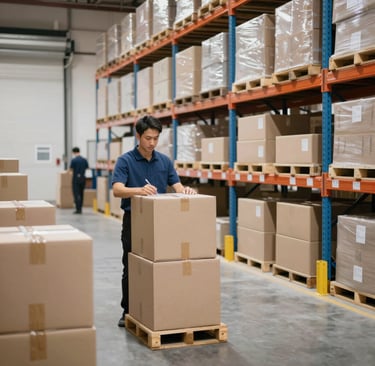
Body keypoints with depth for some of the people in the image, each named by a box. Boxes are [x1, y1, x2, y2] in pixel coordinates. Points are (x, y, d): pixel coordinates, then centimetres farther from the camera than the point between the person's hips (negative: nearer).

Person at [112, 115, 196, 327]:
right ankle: (128, 312, 14)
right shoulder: (125, 161, -10)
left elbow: (177, 187, -2)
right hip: (134, 220, -4)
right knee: (131, 268, 2)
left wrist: (186, 191, -26)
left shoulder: (165, 161, 4)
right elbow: (117, 190, -23)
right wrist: (140, 190, -42)